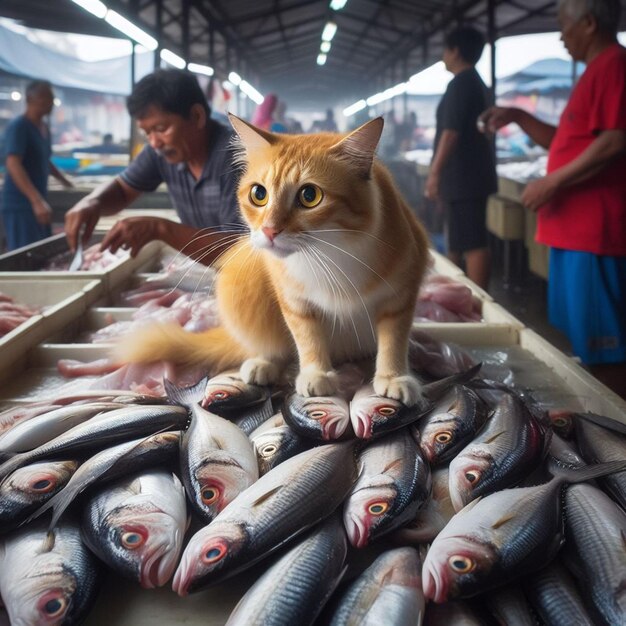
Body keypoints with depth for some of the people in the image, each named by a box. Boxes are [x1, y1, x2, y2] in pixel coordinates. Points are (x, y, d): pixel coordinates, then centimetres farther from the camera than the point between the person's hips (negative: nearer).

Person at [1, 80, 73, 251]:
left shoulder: (44, 128, 13)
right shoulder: (18, 127, -14)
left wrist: (64, 180, 40)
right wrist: (37, 201, -37)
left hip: (37, 203, 9)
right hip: (20, 206, -9)